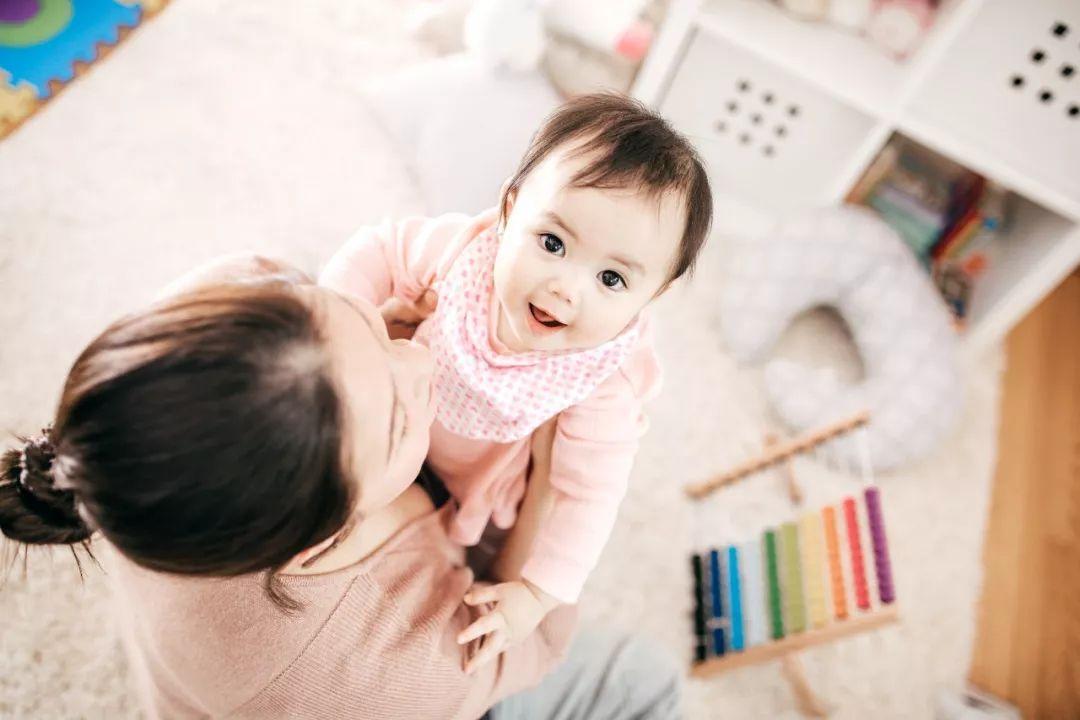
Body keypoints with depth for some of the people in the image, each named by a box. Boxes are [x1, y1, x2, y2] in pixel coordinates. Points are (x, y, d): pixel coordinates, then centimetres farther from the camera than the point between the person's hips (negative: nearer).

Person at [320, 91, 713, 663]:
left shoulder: (607, 379, -36)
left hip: (484, 492, -1)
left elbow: (587, 495, -26)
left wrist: (538, 593, -26)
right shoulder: (464, 246, -34)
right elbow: (380, 251, -16)